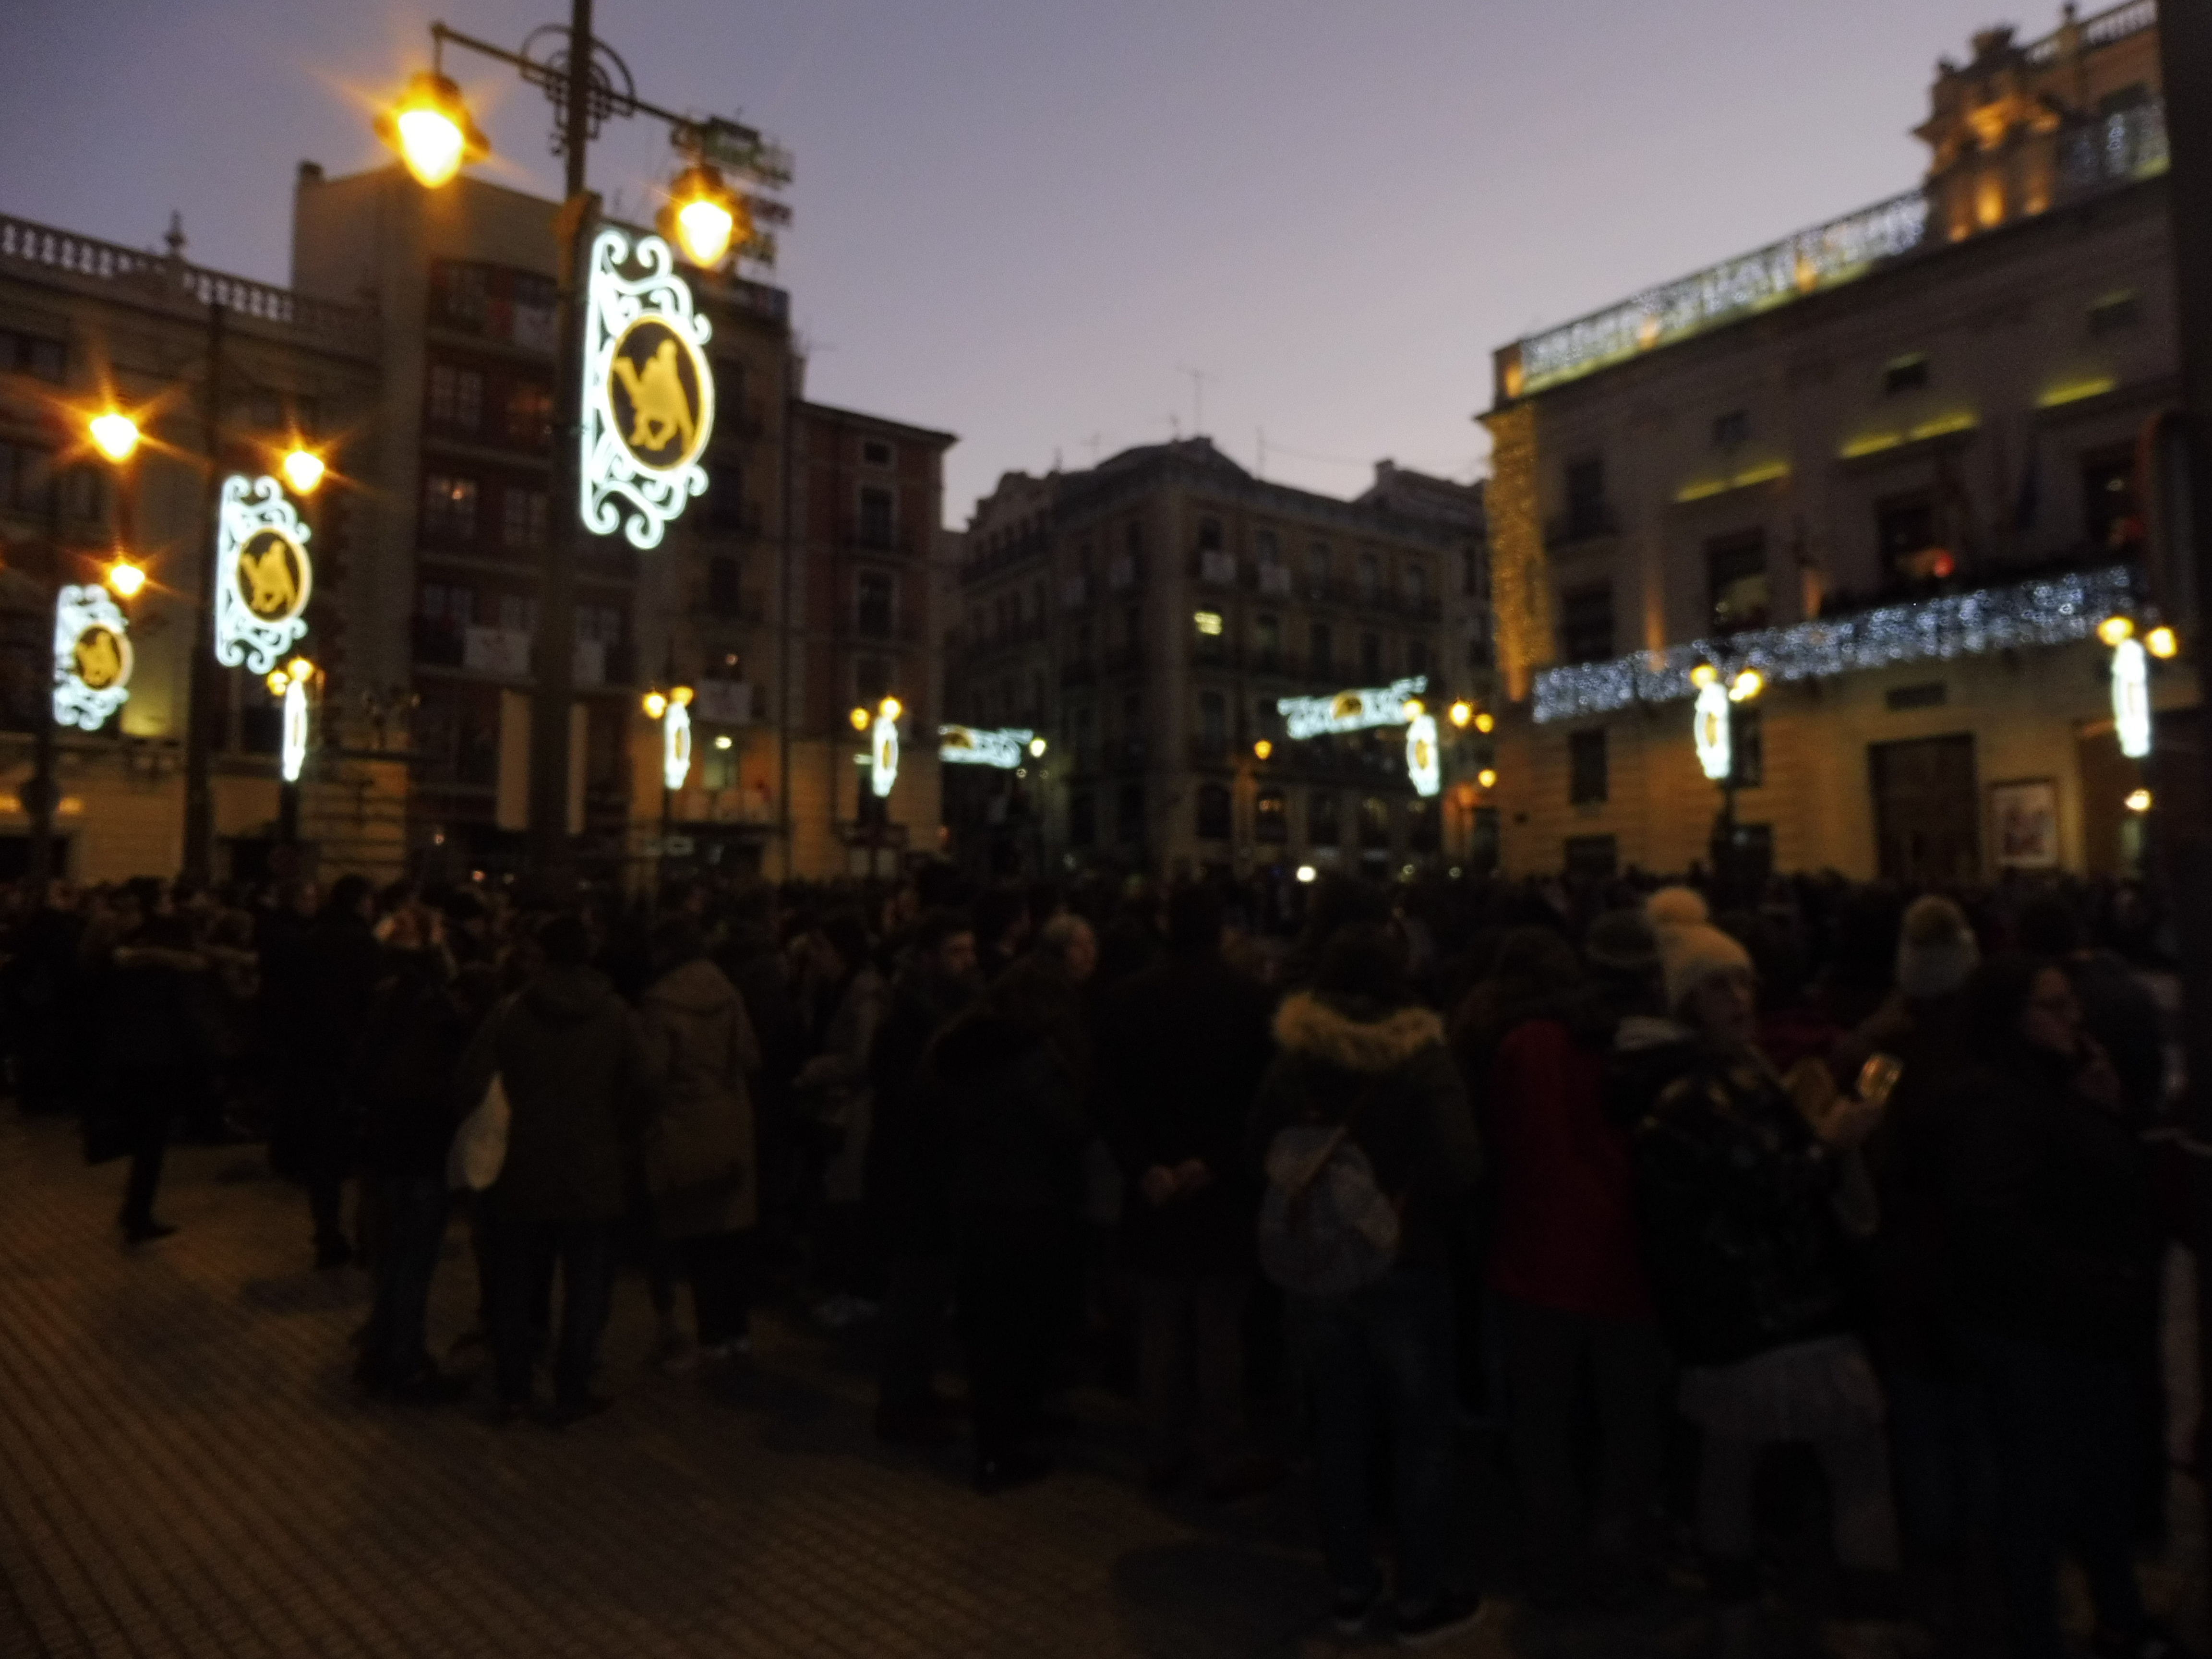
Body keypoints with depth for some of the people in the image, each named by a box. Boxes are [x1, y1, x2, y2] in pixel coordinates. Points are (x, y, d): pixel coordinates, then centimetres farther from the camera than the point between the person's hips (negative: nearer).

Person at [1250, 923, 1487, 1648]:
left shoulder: (1292, 1061, -5)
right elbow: (1460, 1168, -22)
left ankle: (1351, 1587, 28)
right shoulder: (1422, 1061, -16)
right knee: (1422, 1431, 13)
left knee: (1339, 1425, 16)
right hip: (1405, 1269, -4)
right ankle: (1419, 1599, 21)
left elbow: (1259, 1151, 1)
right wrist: (1410, 1187, -2)